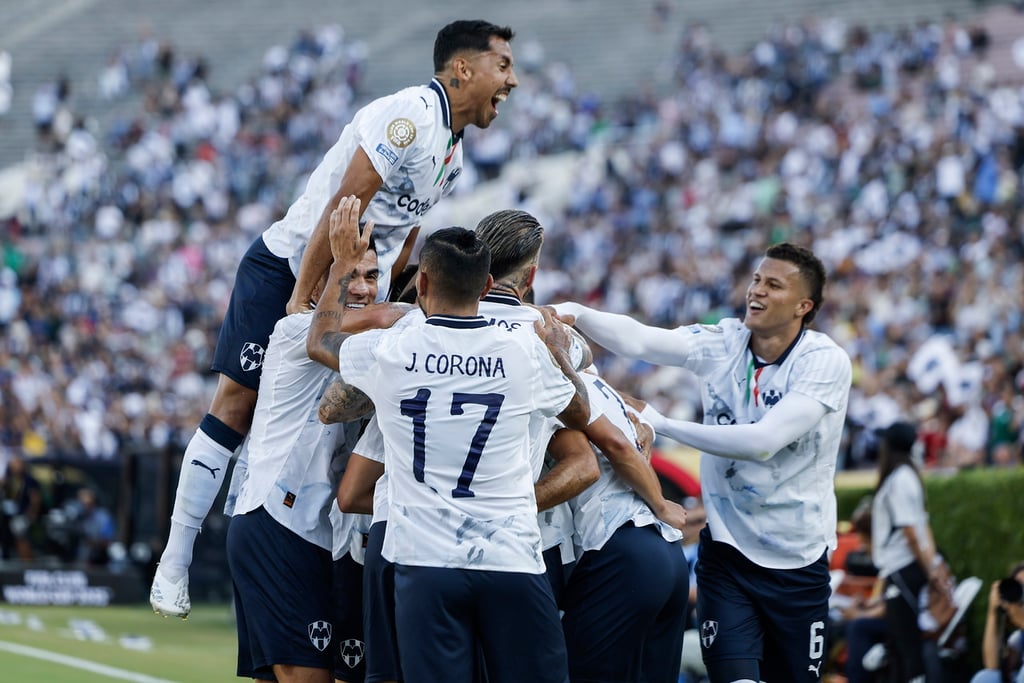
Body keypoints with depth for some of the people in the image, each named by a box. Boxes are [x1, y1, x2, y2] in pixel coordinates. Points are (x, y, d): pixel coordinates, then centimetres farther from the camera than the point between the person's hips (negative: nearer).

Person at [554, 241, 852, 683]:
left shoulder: (825, 362, -14)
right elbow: (638, 340, -15)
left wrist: (662, 424, -20)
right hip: (726, 551, 2)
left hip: (797, 562, -2)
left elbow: (763, 442, -24)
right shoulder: (722, 344, -2)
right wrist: (575, 314, -33)